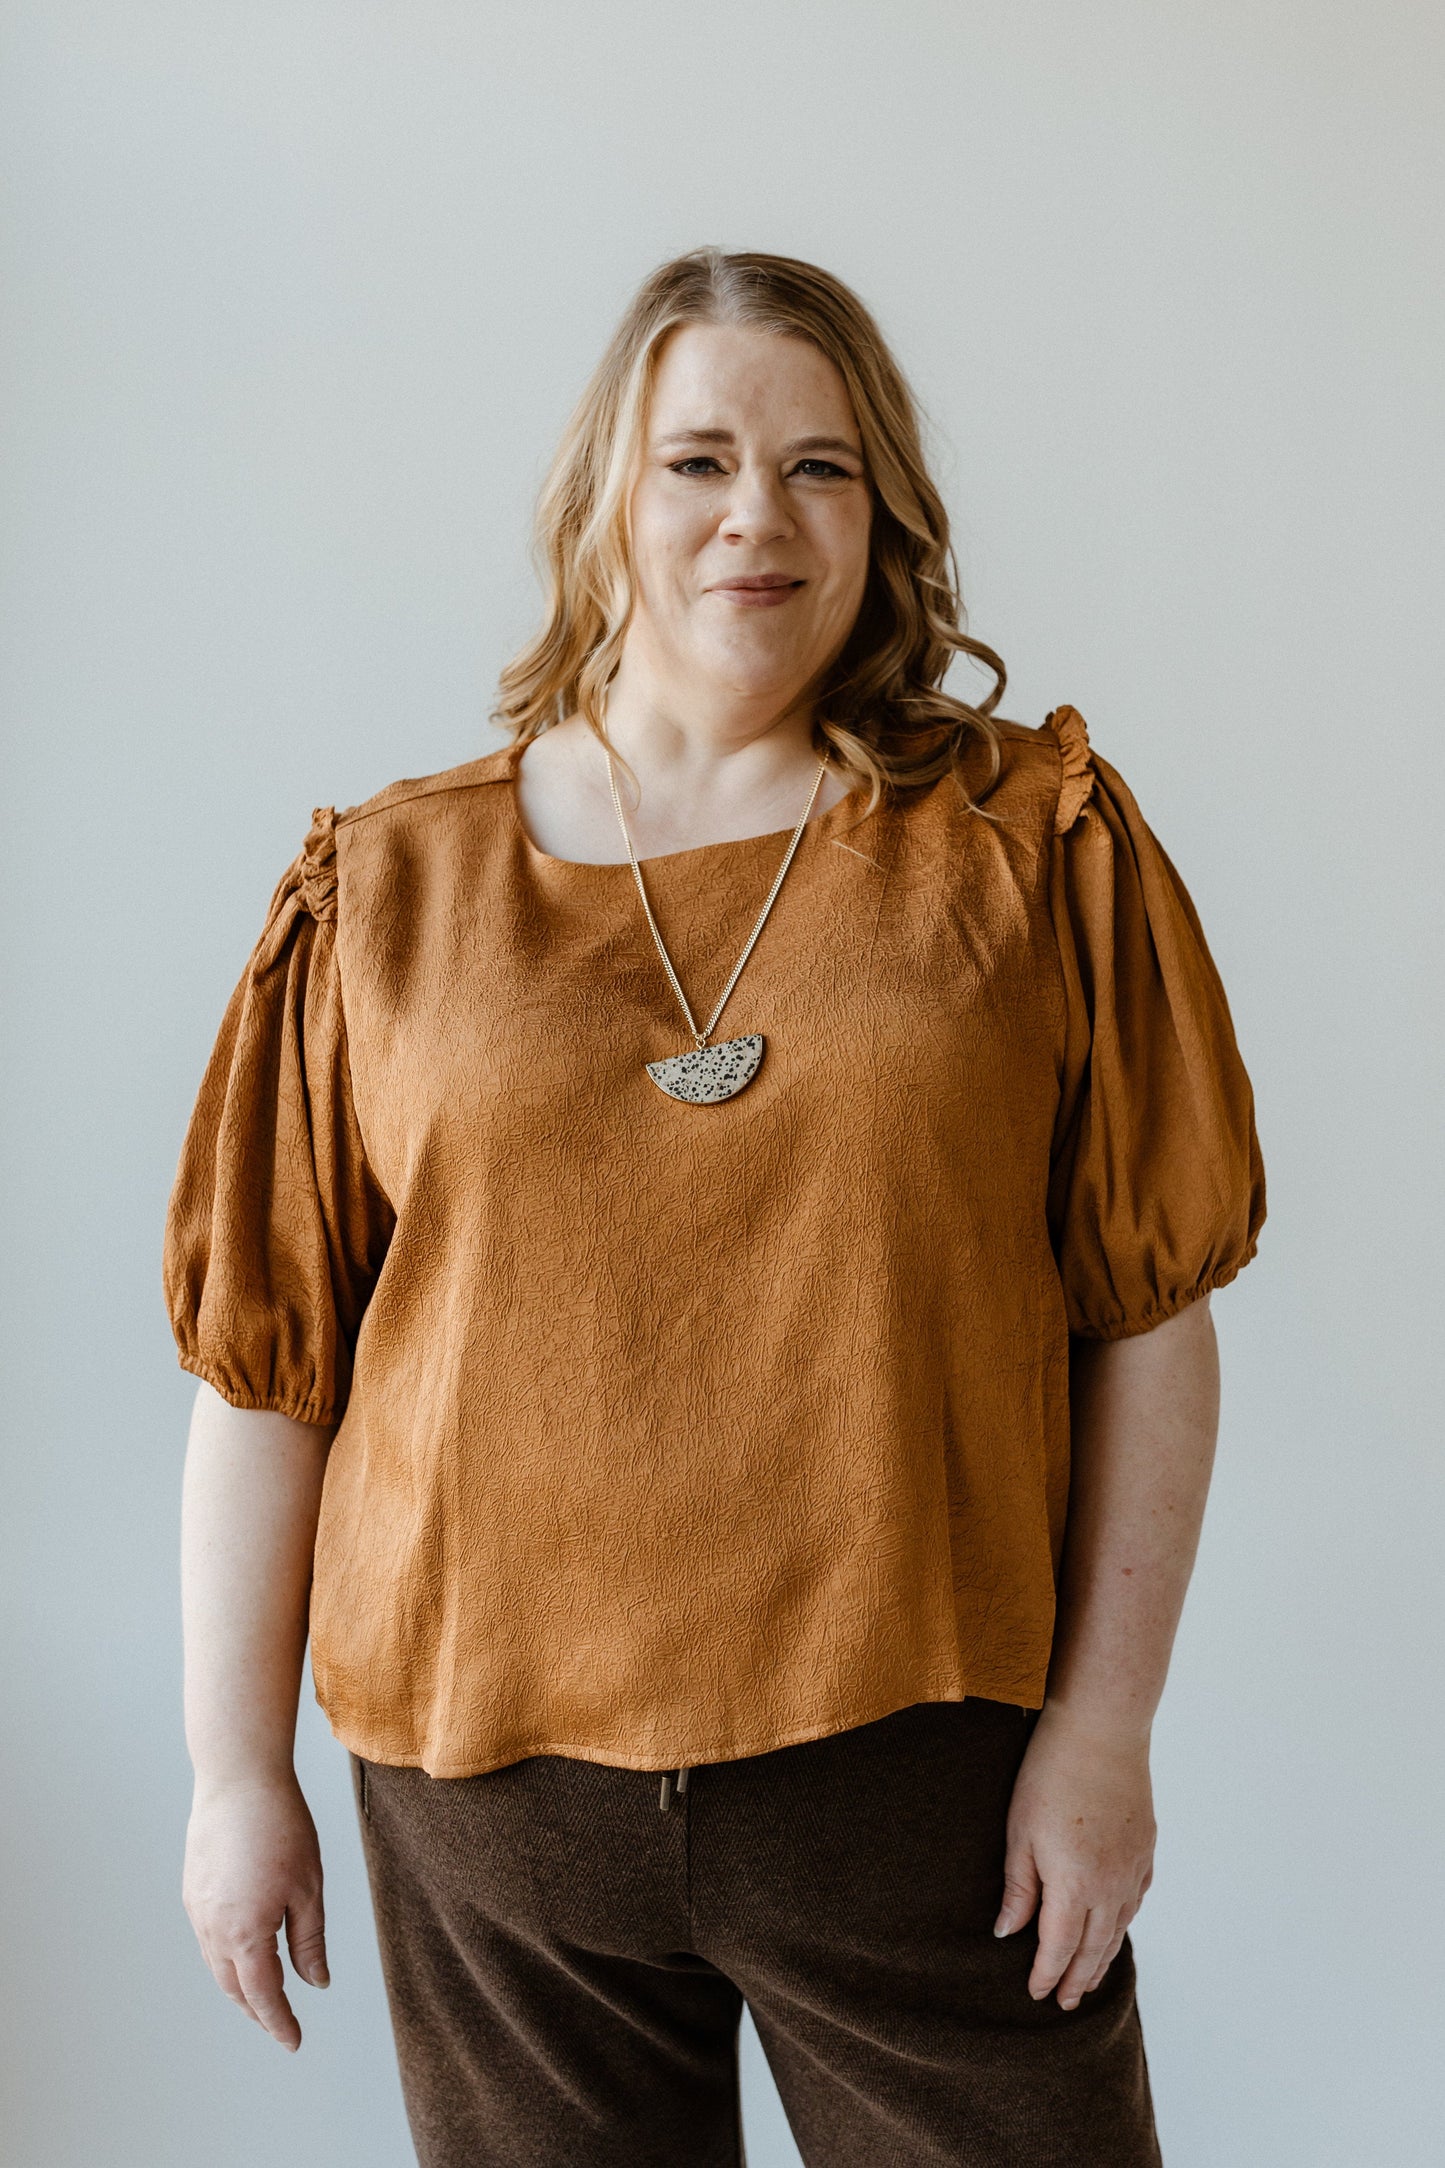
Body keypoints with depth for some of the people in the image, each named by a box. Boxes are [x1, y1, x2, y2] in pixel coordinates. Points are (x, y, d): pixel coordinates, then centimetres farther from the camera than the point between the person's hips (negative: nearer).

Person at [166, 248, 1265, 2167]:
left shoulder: (1036, 847, 0)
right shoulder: (386, 893, 1)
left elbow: (1148, 1313, -1)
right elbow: (266, 1359, 3)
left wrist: (1105, 1722, -5)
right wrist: (240, 1770, 4)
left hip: (924, 1764, 0)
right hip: (492, 1790, 1)